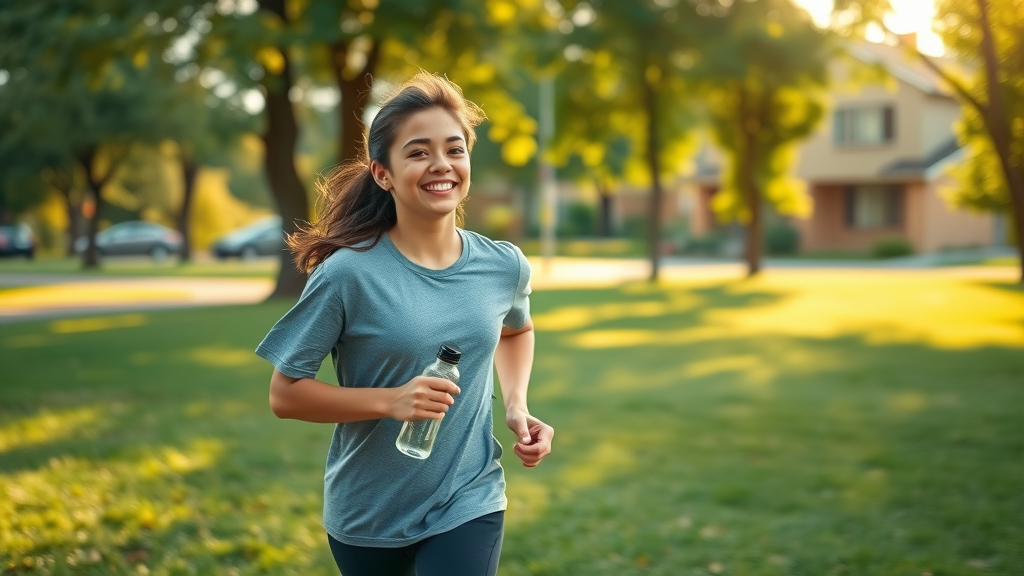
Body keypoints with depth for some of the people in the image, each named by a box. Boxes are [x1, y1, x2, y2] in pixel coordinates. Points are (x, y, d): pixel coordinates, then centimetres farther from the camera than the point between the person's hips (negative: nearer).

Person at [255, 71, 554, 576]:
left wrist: (516, 407, 1)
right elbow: (285, 393, -13)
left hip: (469, 501, 1)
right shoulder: (348, 274, -18)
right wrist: (390, 401, -26)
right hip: (368, 513, -1)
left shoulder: (505, 267, -6)